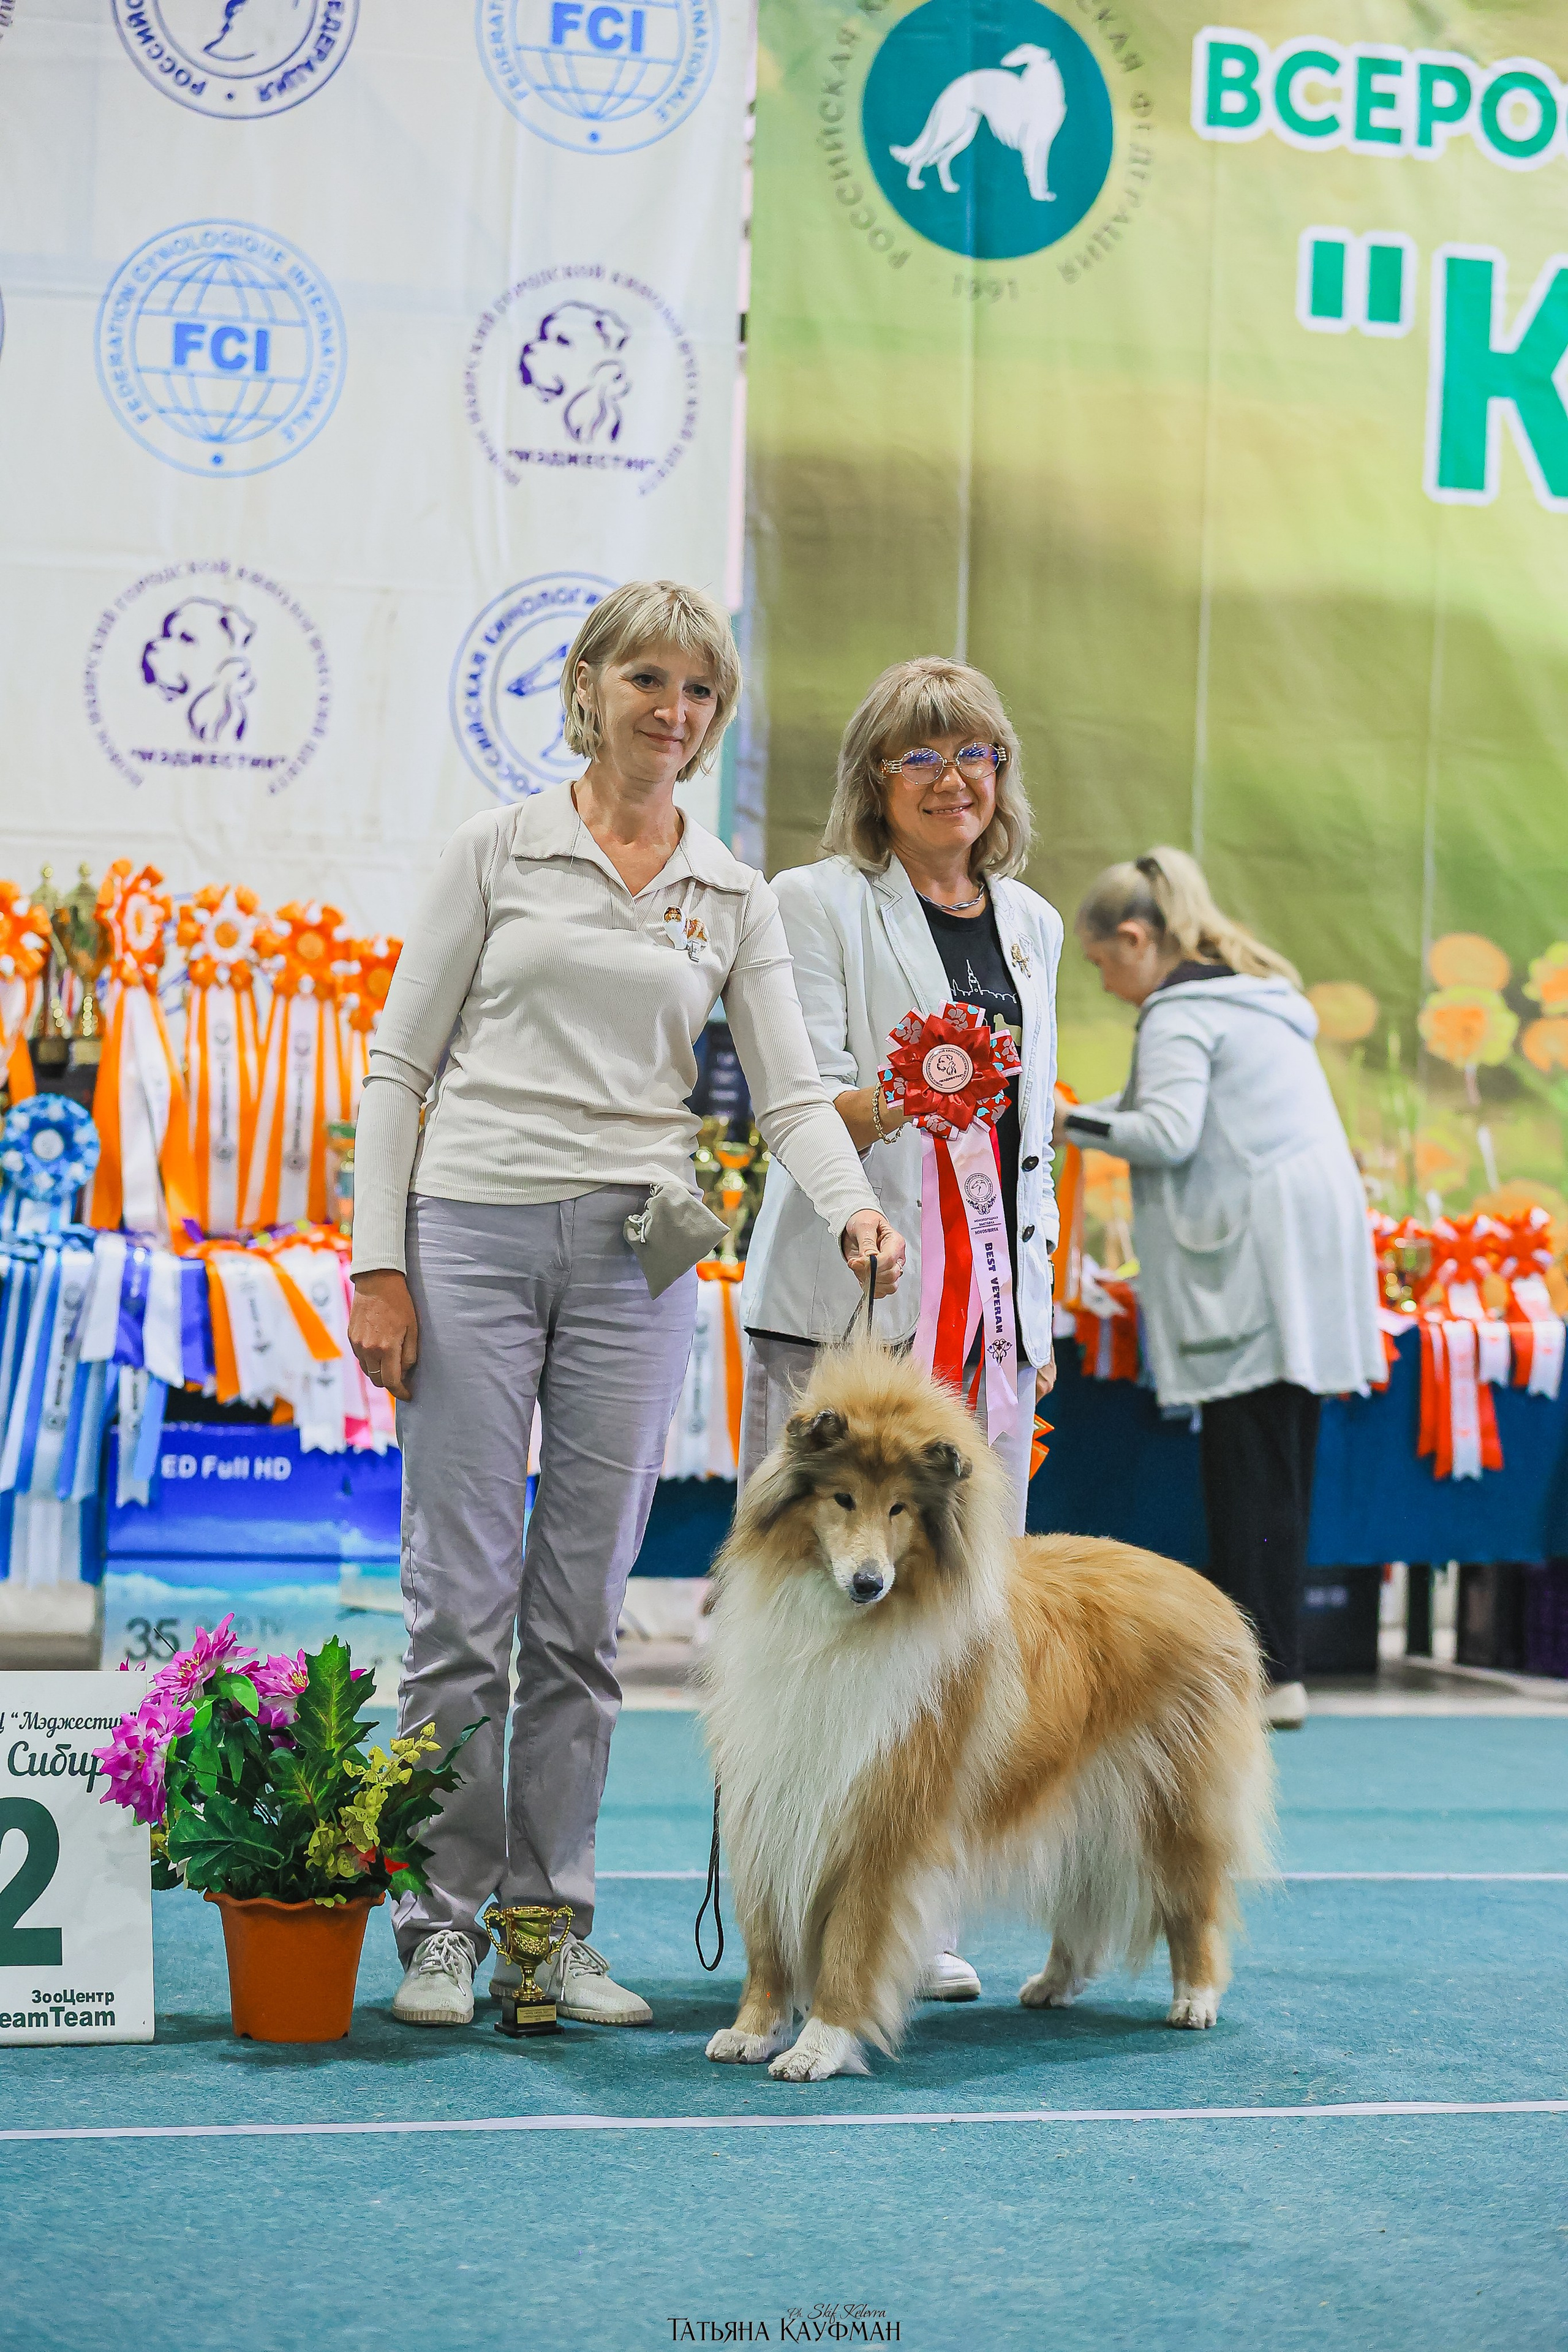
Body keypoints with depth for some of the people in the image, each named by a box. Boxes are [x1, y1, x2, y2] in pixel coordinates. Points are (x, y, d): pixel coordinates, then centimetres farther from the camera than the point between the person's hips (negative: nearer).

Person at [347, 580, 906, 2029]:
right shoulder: (498, 852, 4)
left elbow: (791, 1091, 4)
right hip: (474, 1225, -2)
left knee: (584, 1613, 5)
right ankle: (443, 1928, 5)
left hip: (635, 1254, 2)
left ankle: (557, 1930, 12)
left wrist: (853, 1207, -17)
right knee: (462, 1602, -4)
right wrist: (379, 1267, -5)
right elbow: (401, 1064, 3)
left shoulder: (736, 900, 12)